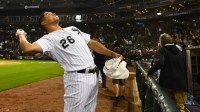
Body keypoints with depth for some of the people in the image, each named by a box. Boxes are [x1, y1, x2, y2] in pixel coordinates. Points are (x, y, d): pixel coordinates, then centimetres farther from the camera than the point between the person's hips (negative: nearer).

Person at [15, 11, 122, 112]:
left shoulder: (72, 29, 18)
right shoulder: (49, 38, -6)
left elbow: (92, 43, 19)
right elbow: (29, 49, -25)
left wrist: (112, 53, 12)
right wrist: (21, 36, -4)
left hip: (93, 76, 7)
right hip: (77, 79, -7)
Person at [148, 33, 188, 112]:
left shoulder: (163, 50, -1)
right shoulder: (179, 51, 15)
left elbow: (160, 63, -21)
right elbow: (185, 67, 17)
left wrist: (149, 72, -10)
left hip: (168, 82, -3)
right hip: (181, 83, 4)